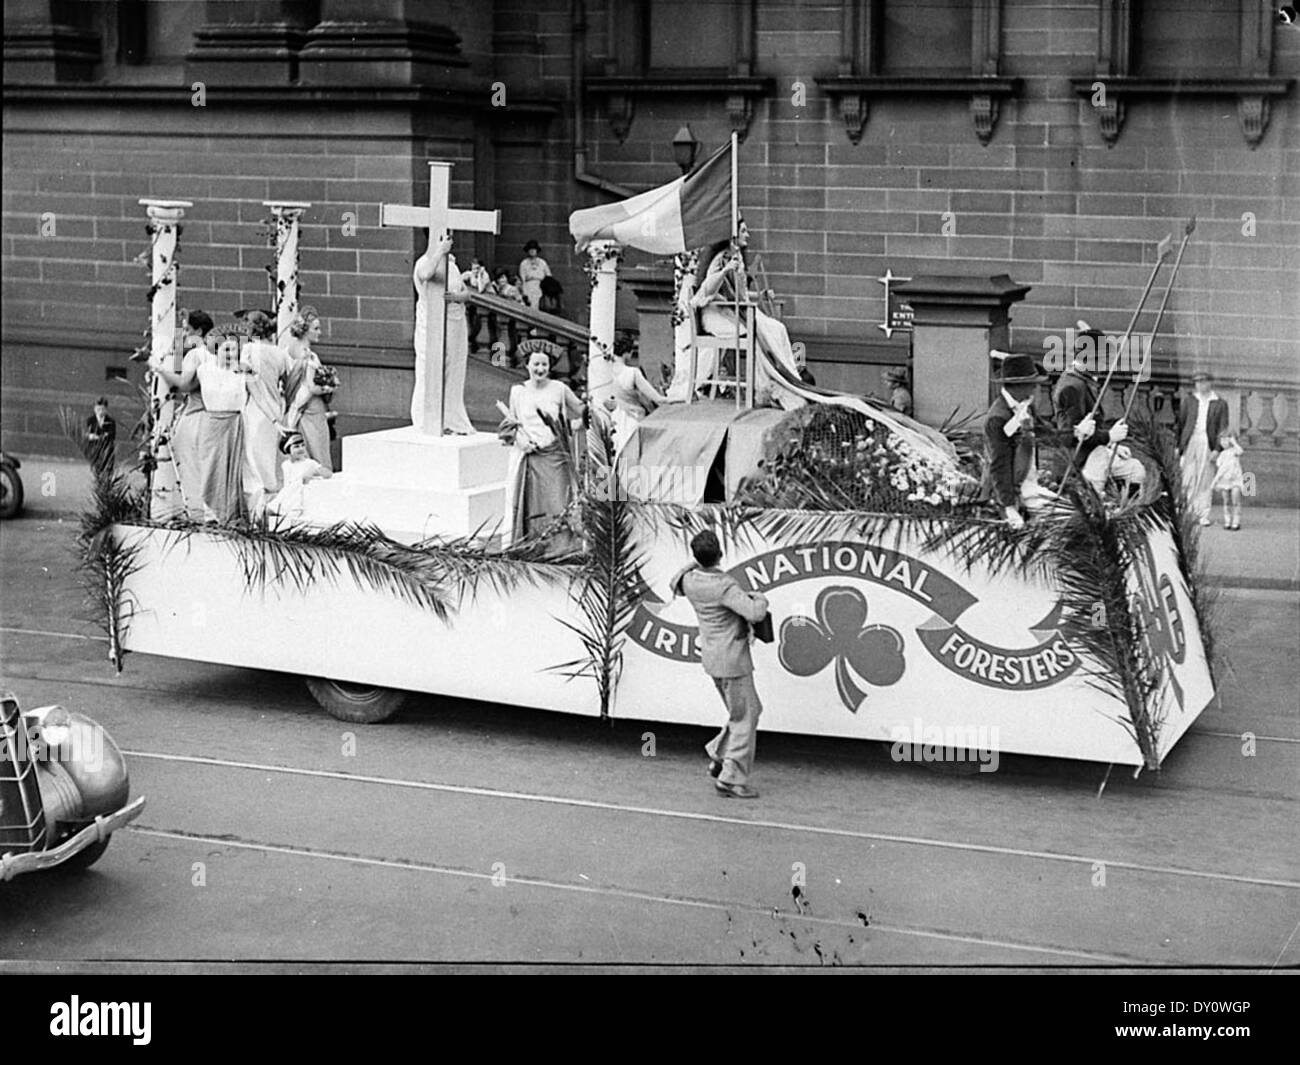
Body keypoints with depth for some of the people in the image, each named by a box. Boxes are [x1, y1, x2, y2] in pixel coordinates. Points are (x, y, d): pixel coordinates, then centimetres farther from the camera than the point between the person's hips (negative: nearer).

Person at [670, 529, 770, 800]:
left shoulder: (689, 580, -3)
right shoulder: (725, 586, -25)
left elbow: (675, 586, 23)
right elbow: (754, 614, -33)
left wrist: (695, 564, 27)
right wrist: (760, 599, -12)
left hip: (711, 656, 8)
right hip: (732, 659, -8)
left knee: (751, 710, 22)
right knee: (743, 719, 2)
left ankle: (719, 757, 20)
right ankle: (731, 779, 2)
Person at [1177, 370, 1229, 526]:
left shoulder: (1220, 404, 6)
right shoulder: (1190, 402, 12)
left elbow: (1222, 429, 2)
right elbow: (1180, 424, 13)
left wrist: (1217, 449, -7)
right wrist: (1177, 446, 6)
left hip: (1208, 444, -1)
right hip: (1190, 442, 2)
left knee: (1205, 481, -1)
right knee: (1188, 479, -2)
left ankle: (1204, 516, 1)